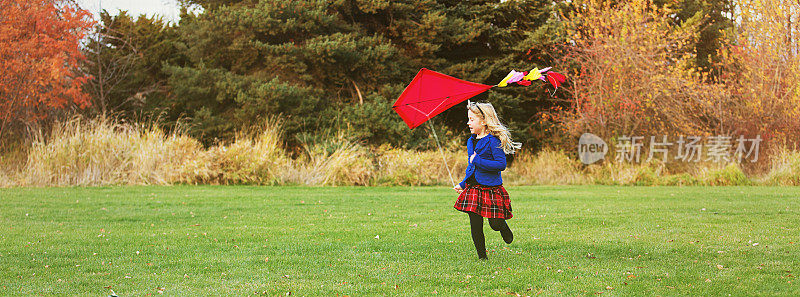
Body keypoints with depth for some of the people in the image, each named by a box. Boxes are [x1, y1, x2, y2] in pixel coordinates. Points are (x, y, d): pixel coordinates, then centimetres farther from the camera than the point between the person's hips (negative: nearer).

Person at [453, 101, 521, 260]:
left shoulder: (493, 141, -11)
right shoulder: (471, 141, 12)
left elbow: (501, 164, -18)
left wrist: (478, 161, -20)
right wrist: (463, 184, 18)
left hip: (491, 188, -6)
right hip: (472, 188, 6)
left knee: (495, 224, -3)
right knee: (475, 226, 1)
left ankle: (505, 229, 33)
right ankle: (482, 257, 12)